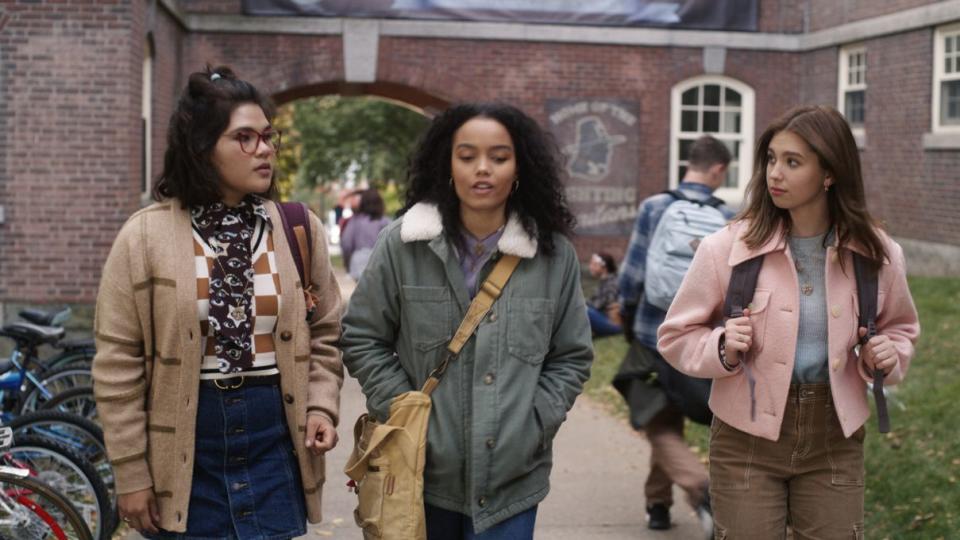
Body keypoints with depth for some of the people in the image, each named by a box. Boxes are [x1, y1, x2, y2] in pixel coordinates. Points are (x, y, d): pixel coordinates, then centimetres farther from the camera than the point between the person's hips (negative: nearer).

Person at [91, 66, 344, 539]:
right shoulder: (145, 236, -5)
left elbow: (324, 335, 12)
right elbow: (117, 364, -4)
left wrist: (320, 406, -5)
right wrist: (131, 472, -5)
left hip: (275, 443, 2)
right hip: (183, 454, -2)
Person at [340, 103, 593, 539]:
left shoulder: (554, 254, 1)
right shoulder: (403, 244, -3)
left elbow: (572, 356, 8)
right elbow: (362, 338, 3)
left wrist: (533, 425, -3)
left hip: (512, 475, 0)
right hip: (421, 469, 0)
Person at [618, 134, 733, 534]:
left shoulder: (654, 208, -8)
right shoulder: (727, 219, -5)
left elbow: (632, 273, -7)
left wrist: (627, 319, 11)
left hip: (654, 332, -2)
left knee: (661, 425, 7)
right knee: (670, 418, 19)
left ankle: (700, 487, -14)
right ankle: (658, 503, 27)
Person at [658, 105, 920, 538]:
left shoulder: (876, 253, -3)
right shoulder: (727, 247, -10)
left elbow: (900, 326, 17)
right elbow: (675, 336, 0)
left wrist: (890, 355, -6)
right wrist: (722, 349, -20)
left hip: (834, 440, 2)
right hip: (747, 439, -2)